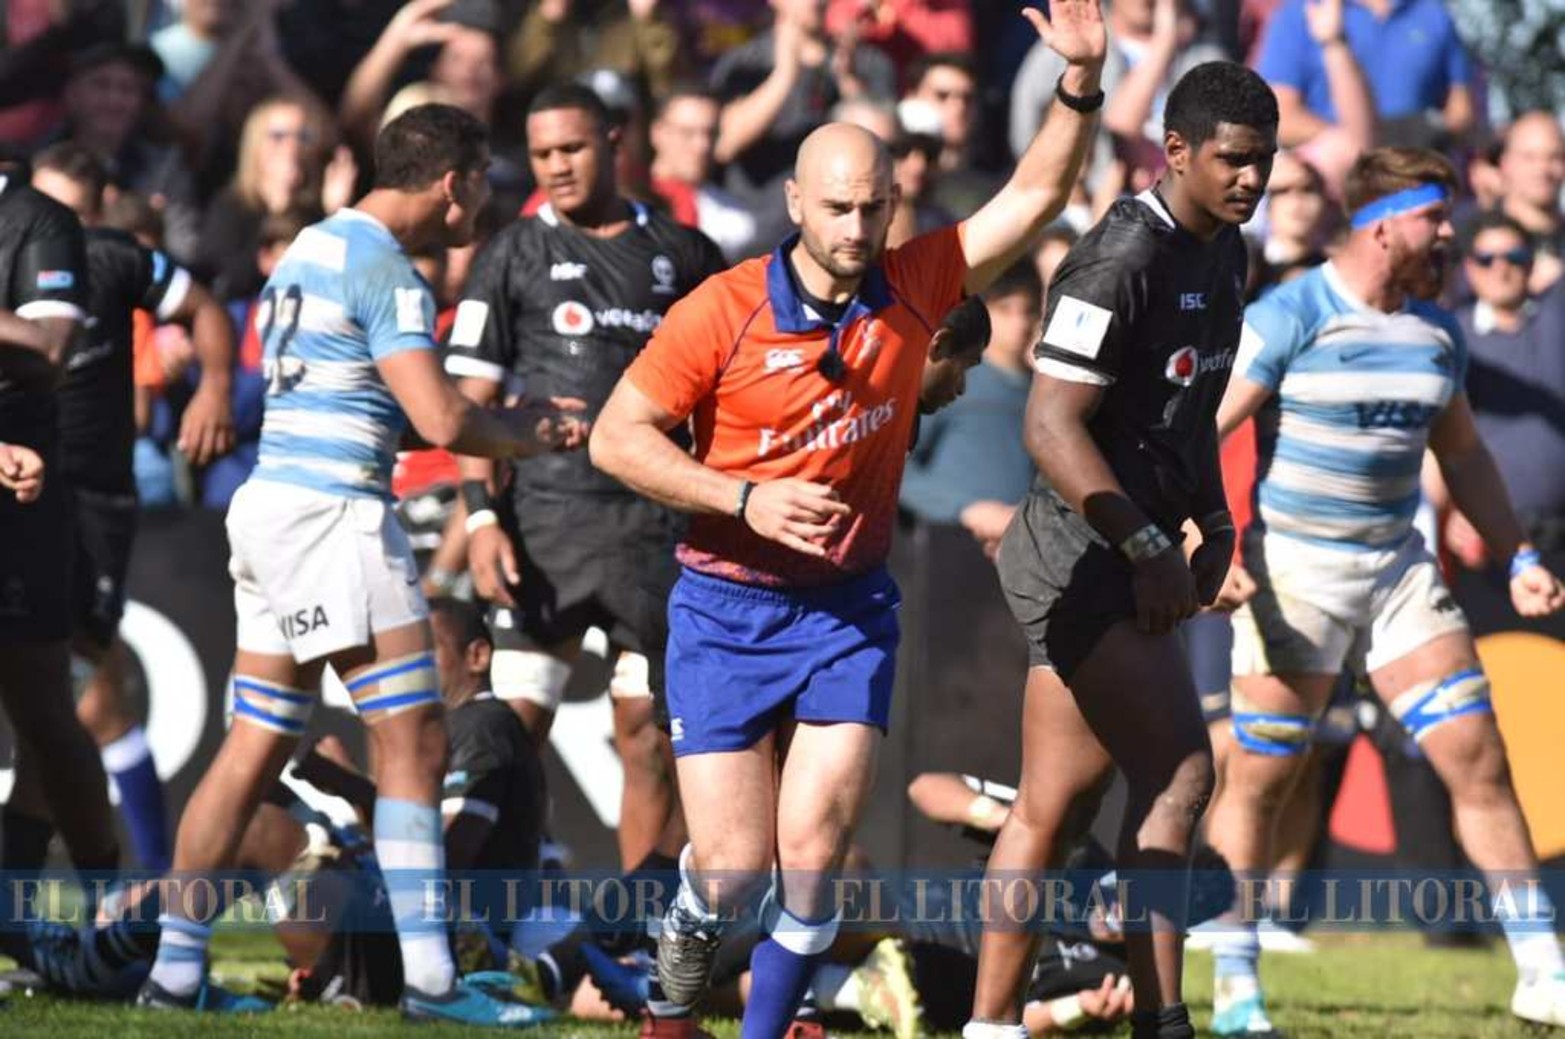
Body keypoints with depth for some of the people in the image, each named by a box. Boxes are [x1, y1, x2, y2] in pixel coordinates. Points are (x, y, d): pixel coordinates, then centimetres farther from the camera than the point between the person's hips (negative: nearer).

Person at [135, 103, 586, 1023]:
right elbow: (442, 420, -19)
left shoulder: (314, 248, 18)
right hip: (333, 516, -10)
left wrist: (514, 422, 19)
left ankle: (176, 967, 9)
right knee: (415, 743, -6)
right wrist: (530, 436, -1)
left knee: (254, 750, 10)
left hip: (273, 502, 10)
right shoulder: (384, 272, -13)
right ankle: (429, 976, -9)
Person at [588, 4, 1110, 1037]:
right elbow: (618, 435, -9)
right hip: (728, 608, -2)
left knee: (813, 854, -10)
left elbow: (1035, 194, 0)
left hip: (850, 608, 2)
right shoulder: (723, 310, -12)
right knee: (733, 866, -5)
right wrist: (746, 499, -19)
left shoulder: (911, 289, -2)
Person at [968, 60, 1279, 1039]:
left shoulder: (1224, 253, 12)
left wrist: (1216, 525, 14)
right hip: (1082, 555, -9)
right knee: (1182, 774, -12)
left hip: (1128, 561, 9)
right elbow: (1052, 425, -21)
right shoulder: (1122, 261, -18)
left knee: (1055, 812, 7)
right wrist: (1148, 547, -21)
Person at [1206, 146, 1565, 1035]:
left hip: (1398, 566, 5)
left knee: (1479, 761, -2)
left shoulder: (1438, 332, 8)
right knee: (1257, 780, -3)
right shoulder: (1289, 318, -11)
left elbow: (1463, 454, 21)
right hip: (1295, 570, -5)